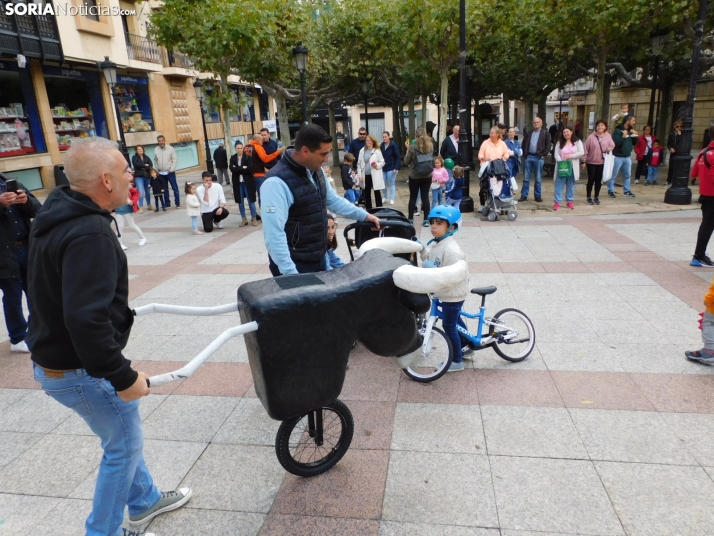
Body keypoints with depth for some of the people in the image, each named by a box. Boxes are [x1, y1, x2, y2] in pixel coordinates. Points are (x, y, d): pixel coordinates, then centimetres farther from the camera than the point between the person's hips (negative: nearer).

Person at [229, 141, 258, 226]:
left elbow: (250, 169, -15)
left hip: (247, 182, -3)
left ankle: (254, 218, 11)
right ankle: (244, 219, 18)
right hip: (237, 182, 3)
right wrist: (243, 168, -14)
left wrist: (238, 169, -12)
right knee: (240, 201, 8)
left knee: (251, 200, 1)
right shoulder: (233, 158, 5)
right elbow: (232, 169, -9)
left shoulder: (248, 157, -2)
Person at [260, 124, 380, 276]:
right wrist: (290, 274, -28)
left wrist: (364, 215, 15)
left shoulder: (316, 171, 3)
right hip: (295, 266, -8)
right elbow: (274, 234, -27)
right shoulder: (277, 182, -24)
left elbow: (333, 200, 20)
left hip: (318, 259, 8)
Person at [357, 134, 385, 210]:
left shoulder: (377, 151, -3)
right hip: (366, 175, 4)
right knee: (367, 193, 10)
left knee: (377, 193, 0)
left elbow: (382, 162, 0)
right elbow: (359, 164, 8)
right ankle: (368, 210, 20)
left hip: (375, 176, -4)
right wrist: (360, 175, 3)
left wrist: (377, 165, -21)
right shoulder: (362, 151, 6)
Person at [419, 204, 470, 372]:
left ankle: (457, 361, 14)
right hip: (445, 293, 10)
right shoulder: (435, 243, 1)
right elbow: (429, 259, 13)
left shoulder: (451, 250, -29)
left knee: (448, 325, -1)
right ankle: (466, 345, 47)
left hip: (453, 294, -10)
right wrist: (421, 249, -2)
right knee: (455, 320, 26)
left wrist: (432, 269, -35)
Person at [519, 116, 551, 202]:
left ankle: (537, 196, 10)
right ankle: (524, 195, 9)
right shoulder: (529, 132, 12)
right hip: (529, 157, 3)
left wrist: (543, 155, -9)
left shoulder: (545, 133, 1)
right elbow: (524, 143, 18)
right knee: (526, 178, 4)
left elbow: (548, 145, -2)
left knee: (538, 179, 3)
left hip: (539, 157, -3)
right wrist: (525, 153, 7)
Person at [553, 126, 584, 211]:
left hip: (572, 167, 0)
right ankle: (557, 202, -3)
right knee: (559, 184, -4)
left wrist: (571, 156, -18)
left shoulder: (577, 142, 3)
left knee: (571, 185, 8)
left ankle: (569, 201, 17)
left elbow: (582, 152, -7)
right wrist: (561, 162, -19)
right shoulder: (559, 143, 6)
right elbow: (556, 154, -3)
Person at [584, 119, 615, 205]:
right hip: (591, 162, -2)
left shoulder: (608, 136, -2)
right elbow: (586, 149, -7)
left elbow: (612, 145, 10)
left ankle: (596, 197, 19)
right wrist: (584, 160, -7)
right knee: (591, 180, 2)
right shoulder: (591, 137, -9)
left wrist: (609, 149, -13)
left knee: (598, 180, 8)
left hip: (602, 162, 2)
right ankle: (589, 198, 14)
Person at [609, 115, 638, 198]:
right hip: (618, 157, -7)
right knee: (613, 175, -1)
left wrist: (636, 135, -1)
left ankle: (626, 191, 21)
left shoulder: (631, 131, 11)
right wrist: (623, 136, -25)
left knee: (627, 175, 12)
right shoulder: (618, 130, -11)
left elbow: (634, 143, 15)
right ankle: (610, 191, 8)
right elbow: (616, 143, -21)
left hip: (627, 157, 7)